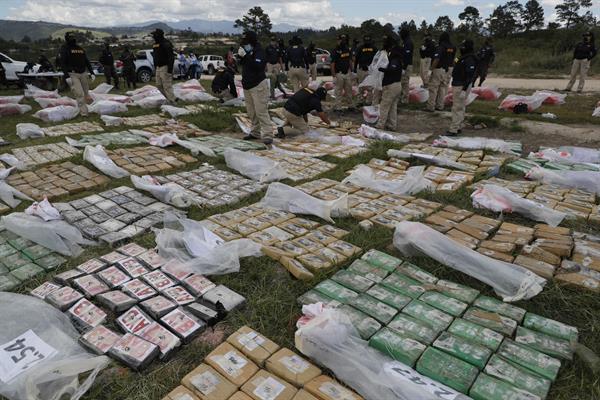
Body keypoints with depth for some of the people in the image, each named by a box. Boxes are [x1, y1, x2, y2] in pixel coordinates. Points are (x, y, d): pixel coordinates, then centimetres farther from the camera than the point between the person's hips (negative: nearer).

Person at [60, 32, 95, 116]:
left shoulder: (80, 48, 16)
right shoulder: (65, 49, 0)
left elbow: (87, 61, 20)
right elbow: (63, 63, -8)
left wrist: (92, 72, 9)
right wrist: (66, 76, -19)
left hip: (83, 74, 6)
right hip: (73, 75, -5)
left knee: (85, 93, 4)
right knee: (79, 94, -15)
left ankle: (83, 108, 20)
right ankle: (84, 112, -14)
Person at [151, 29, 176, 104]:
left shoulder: (165, 44, -13)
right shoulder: (155, 44, 15)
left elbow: (171, 57, -20)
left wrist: (170, 68, -25)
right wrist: (155, 67, 23)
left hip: (165, 67, -10)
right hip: (158, 68, 10)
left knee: (167, 86, -10)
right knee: (159, 85, 8)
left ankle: (173, 102, -3)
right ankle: (172, 99, 14)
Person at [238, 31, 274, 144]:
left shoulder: (259, 51, -11)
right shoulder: (248, 50, 14)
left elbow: (257, 66, -26)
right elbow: (242, 64, 19)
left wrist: (245, 56, -26)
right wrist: (240, 56, 0)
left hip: (258, 85, -9)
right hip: (247, 85, 9)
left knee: (261, 111, -12)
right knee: (251, 111, 12)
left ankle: (267, 135, -12)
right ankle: (255, 132, 21)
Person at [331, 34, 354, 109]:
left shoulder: (347, 50, 11)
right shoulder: (335, 51, -9)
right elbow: (332, 63, -13)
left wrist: (351, 71, 13)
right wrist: (334, 75, -19)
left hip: (347, 73, 6)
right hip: (339, 74, -6)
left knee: (349, 90, 12)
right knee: (339, 92, -1)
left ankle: (351, 105, 22)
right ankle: (338, 108, 5)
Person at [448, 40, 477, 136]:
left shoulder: (469, 59, -18)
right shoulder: (464, 57, 14)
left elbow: (469, 76, -25)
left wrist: (464, 90, -28)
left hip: (461, 87, -11)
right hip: (458, 85, 11)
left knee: (457, 108, -9)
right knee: (460, 107, 15)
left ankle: (454, 129, -7)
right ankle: (458, 127, 23)